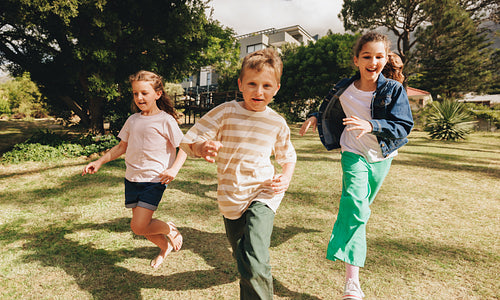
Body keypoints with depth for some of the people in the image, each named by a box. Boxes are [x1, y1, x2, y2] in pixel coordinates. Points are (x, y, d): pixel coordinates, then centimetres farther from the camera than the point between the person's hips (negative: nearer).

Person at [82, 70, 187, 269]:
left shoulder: (166, 120, -8)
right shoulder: (133, 120, 9)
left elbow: (184, 148, -8)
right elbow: (122, 147, 20)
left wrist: (174, 169, -22)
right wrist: (100, 162, 14)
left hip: (154, 180, -6)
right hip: (132, 178, 6)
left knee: (138, 227, -11)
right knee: (142, 224, 12)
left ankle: (170, 229, 17)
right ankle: (165, 247, 37)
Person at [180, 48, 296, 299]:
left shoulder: (277, 123, -3)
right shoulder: (225, 112, -10)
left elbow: (288, 157, 13)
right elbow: (190, 141, -10)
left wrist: (286, 179, -7)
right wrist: (202, 147, -33)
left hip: (263, 194, -1)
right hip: (231, 197, 1)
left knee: (254, 263, -19)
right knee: (242, 257, 21)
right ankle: (253, 275, 52)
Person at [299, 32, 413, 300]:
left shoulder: (393, 90, -10)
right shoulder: (344, 89, -7)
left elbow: (403, 126, -18)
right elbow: (329, 109, 14)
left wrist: (371, 125, -33)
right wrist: (315, 117, -5)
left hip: (381, 157, 2)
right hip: (354, 154, -2)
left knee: (361, 205, 19)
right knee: (355, 205, -22)